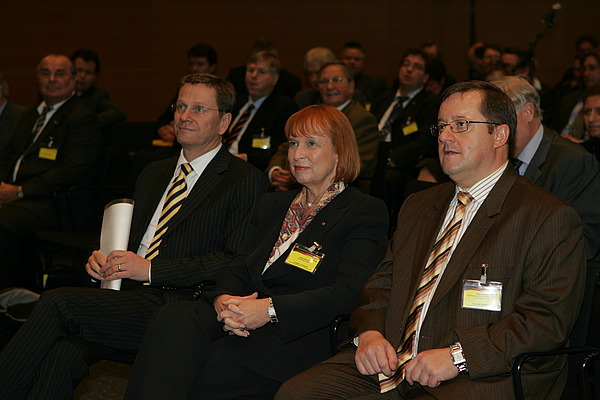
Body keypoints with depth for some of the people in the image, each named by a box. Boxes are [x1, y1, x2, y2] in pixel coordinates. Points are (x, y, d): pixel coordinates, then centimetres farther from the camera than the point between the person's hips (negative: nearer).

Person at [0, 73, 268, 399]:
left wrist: (150, 269, -12)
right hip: (129, 296, 6)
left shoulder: (246, 180, 1)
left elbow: (238, 264, -10)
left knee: (58, 303, -24)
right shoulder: (154, 174, 26)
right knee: (63, 351, -27)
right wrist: (102, 259, 5)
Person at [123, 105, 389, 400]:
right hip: (242, 321, 6)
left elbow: (348, 294, -10)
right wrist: (223, 299, -9)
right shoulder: (272, 205, 26)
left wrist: (271, 309, -21)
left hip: (300, 337, -5)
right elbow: (240, 268, 17)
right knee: (175, 317, -29)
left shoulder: (367, 212, 4)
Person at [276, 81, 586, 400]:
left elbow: (547, 318, -10)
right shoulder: (418, 206, 24)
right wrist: (370, 332, -1)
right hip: (389, 364, 7)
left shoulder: (549, 217, -1)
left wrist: (457, 355, -18)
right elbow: (382, 283, 22)